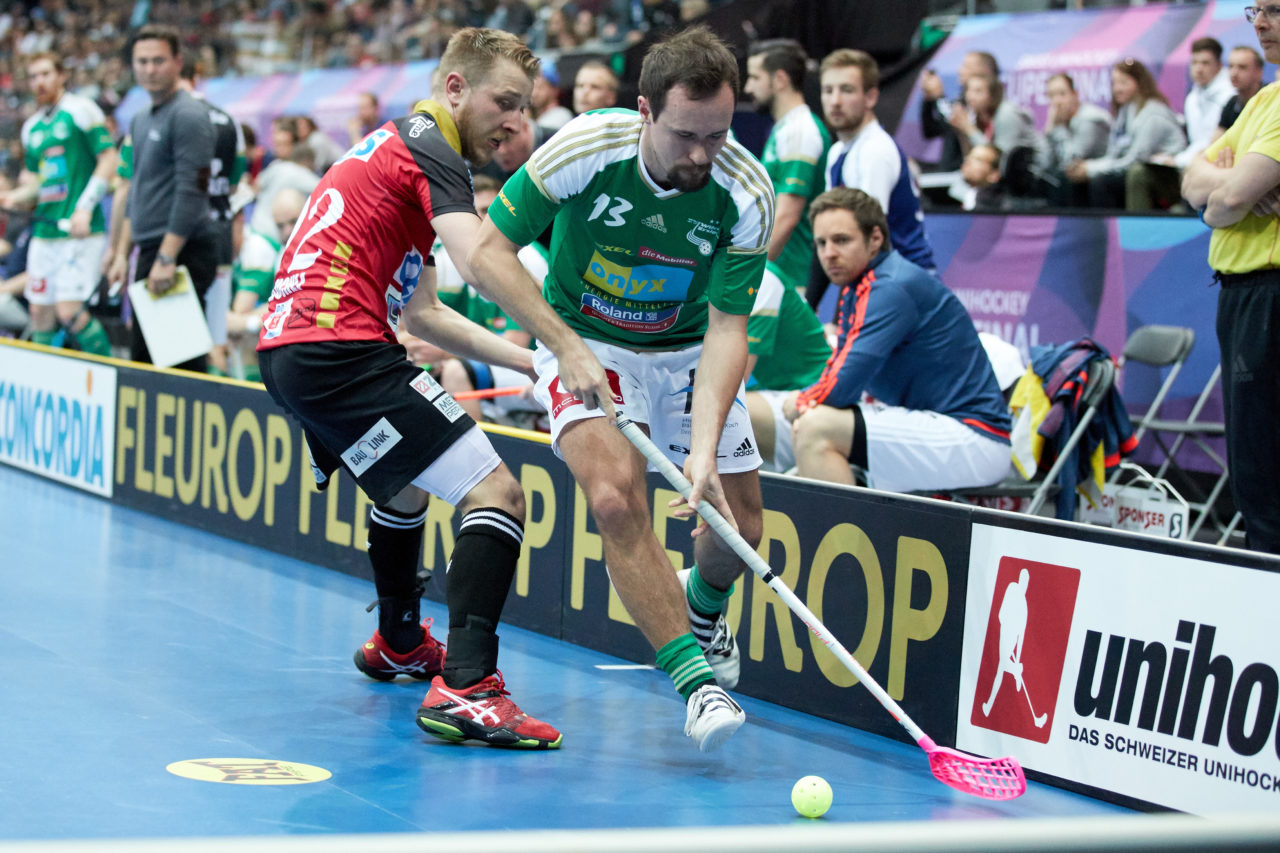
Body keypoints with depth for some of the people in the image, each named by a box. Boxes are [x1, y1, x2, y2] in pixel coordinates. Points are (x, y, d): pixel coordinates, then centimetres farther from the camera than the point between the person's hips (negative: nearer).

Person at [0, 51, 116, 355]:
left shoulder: (81, 110, -4)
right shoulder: (32, 126, 17)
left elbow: (109, 159, -8)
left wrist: (85, 207, -16)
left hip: (79, 231, -7)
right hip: (44, 230, 7)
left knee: (68, 311, -15)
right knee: (40, 312, 6)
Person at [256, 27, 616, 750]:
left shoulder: (392, 149, 25)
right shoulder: (428, 149, -5)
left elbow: (422, 312, 26)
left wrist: (532, 362, 18)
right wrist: (570, 348, -31)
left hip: (287, 350, 11)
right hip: (340, 348, -11)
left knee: (407, 484, 35)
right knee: (496, 495, -16)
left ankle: (399, 643, 56)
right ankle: (463, 688, -28)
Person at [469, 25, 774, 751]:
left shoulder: (747, 194, -23)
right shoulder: (581, 149, -27)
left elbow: (726, 328, -23)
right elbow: (488, 249, -16)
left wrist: (705, 449, -35)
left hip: (688, 352, 2)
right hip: (585, 344, -2)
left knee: (738, 527, 2)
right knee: (617, 498, -27)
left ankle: (704, 605, 38)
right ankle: (695, 679, -23)